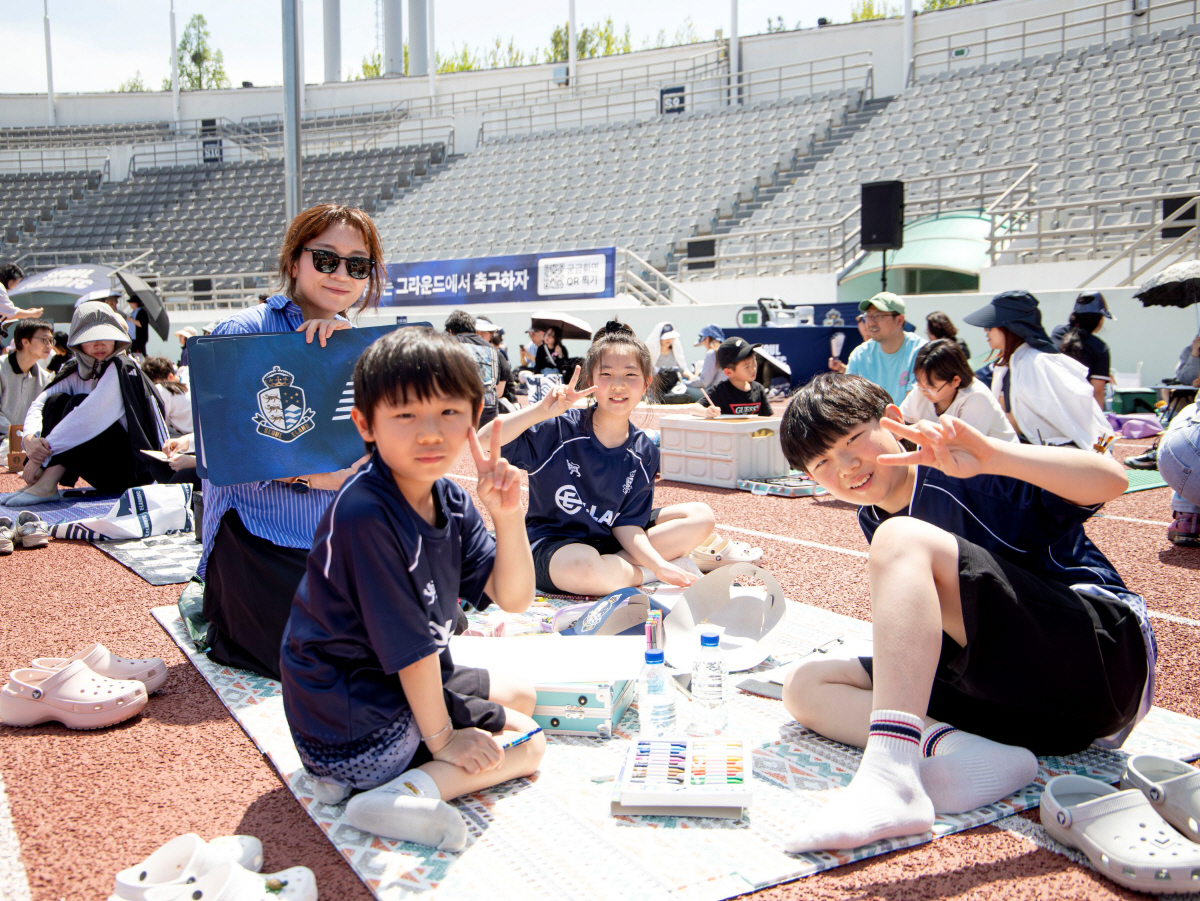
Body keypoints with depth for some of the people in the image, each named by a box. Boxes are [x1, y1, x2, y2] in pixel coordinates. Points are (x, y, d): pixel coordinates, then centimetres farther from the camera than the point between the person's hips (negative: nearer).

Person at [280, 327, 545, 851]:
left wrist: (508, 517, -20)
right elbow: (410, 646, -23)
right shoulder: (366, 517, -30)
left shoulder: (452, 502, -3)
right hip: (351, 722, -8)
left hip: (409, 682, 8)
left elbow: (513, 599, -5)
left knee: (522, 696, 24)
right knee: (528, 742, 0)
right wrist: (442, 737, -13)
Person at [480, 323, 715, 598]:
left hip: (611, 542, 5)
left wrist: (659, 563, -20)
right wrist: (542, 410, -34)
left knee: (701, 516, -2)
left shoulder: (644, 452, -2)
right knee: (581, 567, -41)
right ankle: (648, 574, -11)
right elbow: (484, 442, -26)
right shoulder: (560, 430, -16)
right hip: (553, 543, -5)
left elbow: (627, 524, -4)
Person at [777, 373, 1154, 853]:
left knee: (901, 540, -26)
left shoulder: (964, 473, -9)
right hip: (1018, 701, 8)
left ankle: (891, 779, -40)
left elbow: (1110, 478, -23)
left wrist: (992, 455, -37)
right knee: (805, 684, -1)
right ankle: (953, 750, -26)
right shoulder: (872, 519, 13)